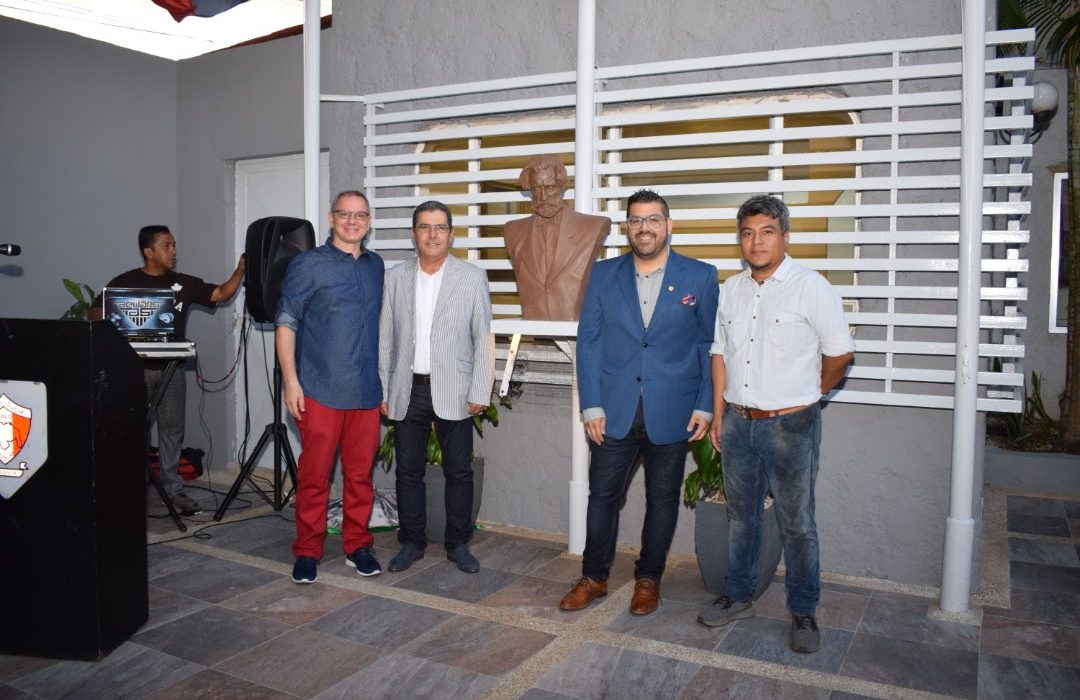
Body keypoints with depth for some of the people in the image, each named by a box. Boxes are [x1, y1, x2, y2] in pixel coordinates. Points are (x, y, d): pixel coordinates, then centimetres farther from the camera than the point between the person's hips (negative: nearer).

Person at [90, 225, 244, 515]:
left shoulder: (183, 283, 8)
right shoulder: (125, 282, 0)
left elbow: (222, 293, 4)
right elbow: (95, 312, 1)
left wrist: (241, 269, -10)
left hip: (171, 368, 3)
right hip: (136, 367, -3)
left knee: (172, 429, 7)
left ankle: (173, 489, 15)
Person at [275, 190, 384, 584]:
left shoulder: (376, 266, 12)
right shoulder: (308, 265, -2)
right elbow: (286, 323, -3)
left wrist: (383, 379, 15)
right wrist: (291, 381, -10)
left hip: (366, 391, 4)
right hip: (320, 392, -4)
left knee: (361, 474, 9)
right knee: (314, 476, 1)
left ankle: (358, 546, 22)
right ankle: (307, 552, 15)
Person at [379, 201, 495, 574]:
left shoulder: (472, 277, 0)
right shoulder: (395, 277, 6)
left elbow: (484, 339, -2)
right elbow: (385, 338, 8)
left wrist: (480, 393, -7)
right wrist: (382, 391, 4)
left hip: (453, 392, -2)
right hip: (408, 390, 2)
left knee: (458, 470, 5)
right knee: (408, 470, 9)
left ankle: (458, 543, 21)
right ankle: (412, 542, 24)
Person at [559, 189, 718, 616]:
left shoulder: (700, 277, 0)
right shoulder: (604, 275, 4)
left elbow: (710, 346, 2)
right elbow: (588, 341, 3)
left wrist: (704, 406, -4)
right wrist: (592, 406, -3)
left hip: (672, 414, -1)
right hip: (615, 411, 1)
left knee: (662, 500, 11)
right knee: (602, 495, 8)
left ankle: (648, 579, 28)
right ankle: (593, 578, 25)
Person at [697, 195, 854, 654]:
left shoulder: (812, 287, -9)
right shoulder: (731, 290, 8)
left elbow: (840, 353, -3)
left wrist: (805, 396, 7)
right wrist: (718, 416, 10)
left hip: (790, 426, -5)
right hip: (738, 423, 5)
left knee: (796, 524, 6)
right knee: (741, 516, 16)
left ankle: (803, 613, 22)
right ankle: (737, 597, 31)